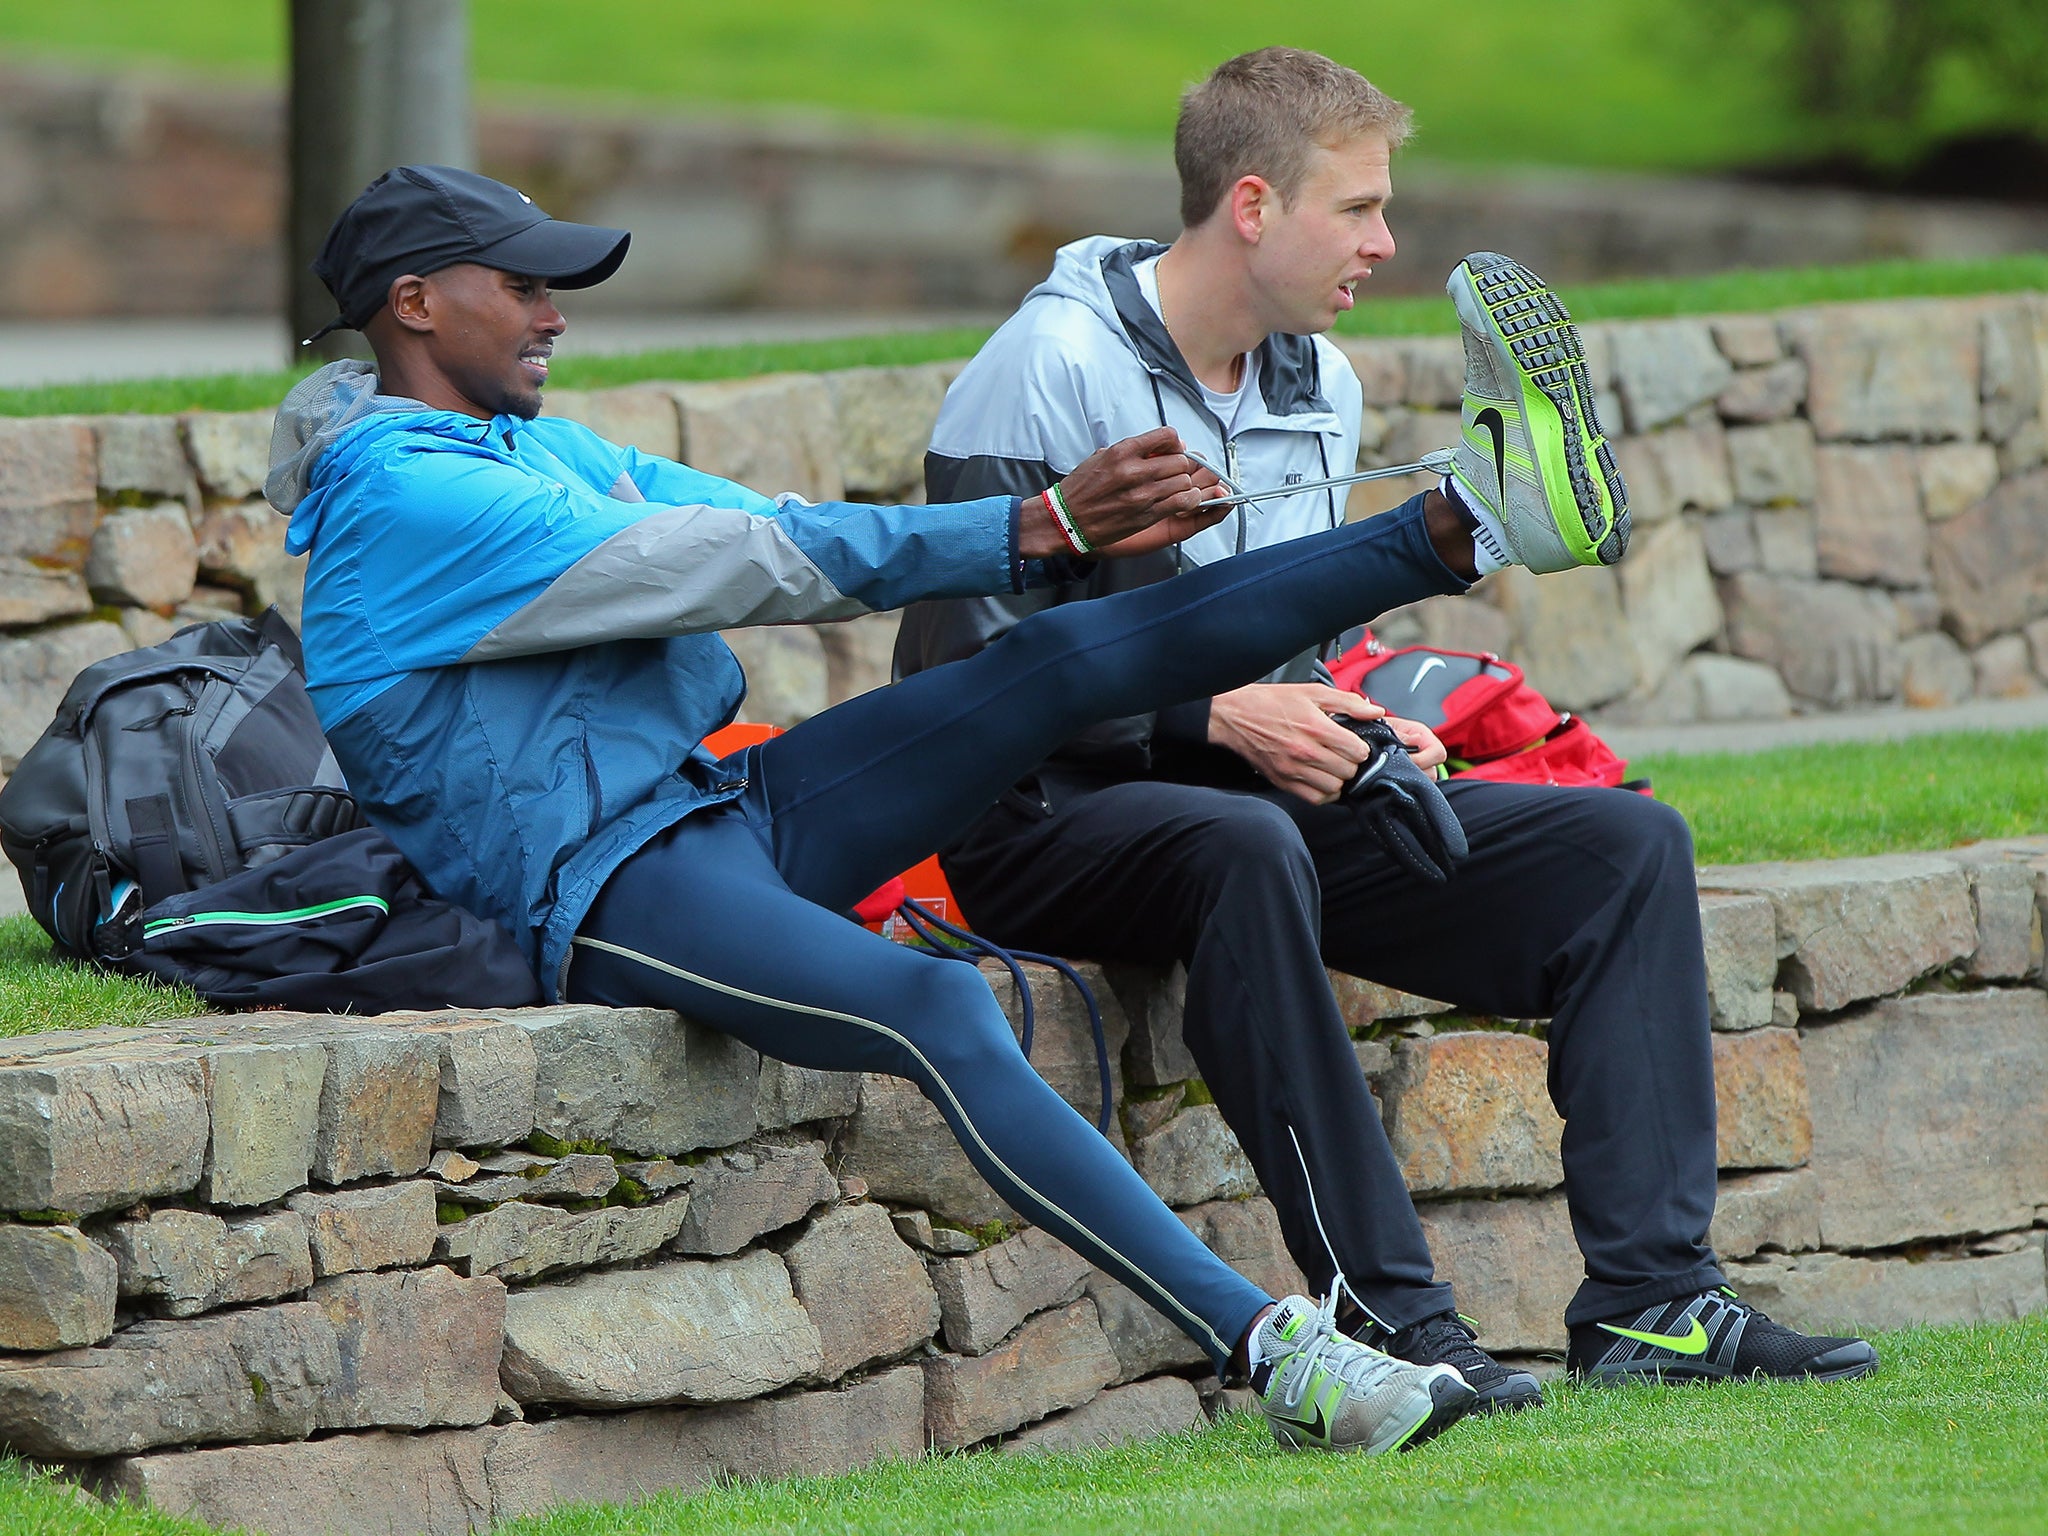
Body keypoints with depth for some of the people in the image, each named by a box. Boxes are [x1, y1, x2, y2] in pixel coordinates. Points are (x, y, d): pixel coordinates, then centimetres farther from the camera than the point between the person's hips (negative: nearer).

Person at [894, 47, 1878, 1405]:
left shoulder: (1320, 386, 13)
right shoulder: (1048, 373, -12)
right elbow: (981, 666, -17)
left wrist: (1355, 732, 0)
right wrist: (1219, 719, -24)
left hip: (1252, 794, 8)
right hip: (1047, 821, -8)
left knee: (1630, 843, -6)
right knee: (1244, 848, -43)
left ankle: (1648, 1295, -16)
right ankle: (1388, 1314, -41)